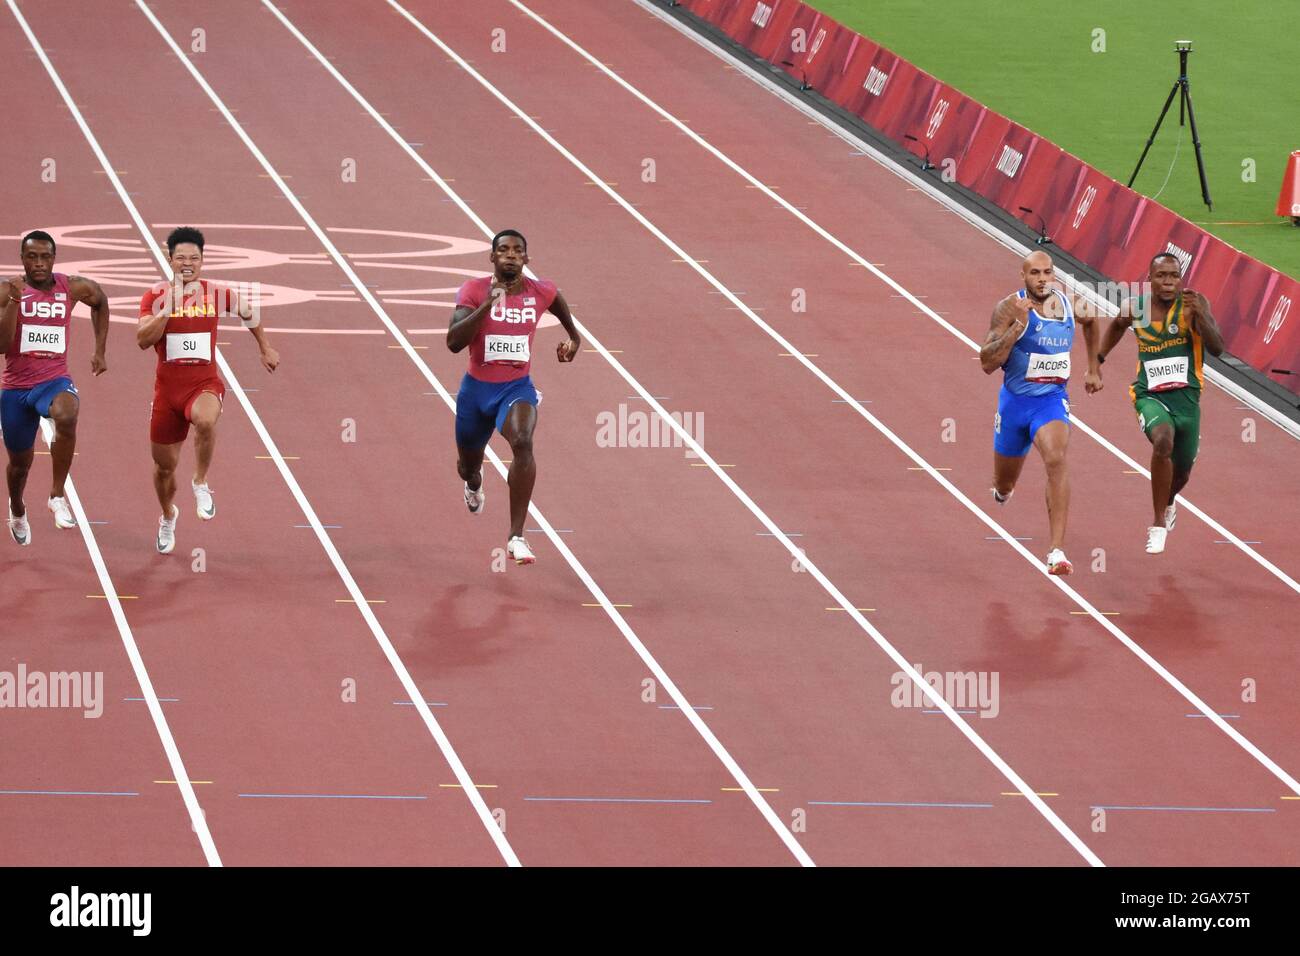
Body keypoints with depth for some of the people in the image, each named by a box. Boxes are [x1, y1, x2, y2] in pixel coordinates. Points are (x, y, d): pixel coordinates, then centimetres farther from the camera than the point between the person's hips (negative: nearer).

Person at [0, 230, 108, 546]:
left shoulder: (73, 288, -3)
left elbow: (100, 302, 20)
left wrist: (100, 351, 18)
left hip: (54, 380, -1)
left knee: (66, 416, -37)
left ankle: (57, 496, -24)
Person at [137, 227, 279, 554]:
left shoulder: (216, 294, 0)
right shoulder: (155, 296, -3)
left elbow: (248, 310, 21)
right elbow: (143, 340, -17)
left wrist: (265, 349, 28)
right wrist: (170, 307, -23)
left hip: (205, 384, -1)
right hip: (168, 388, 2)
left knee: (205, 420, -39)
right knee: (164, 465, 12)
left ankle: (200, 484, -14)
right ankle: (168, 517, 44)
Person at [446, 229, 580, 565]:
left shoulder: (541, 292, -7)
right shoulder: (474, 291, -15)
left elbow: (558, 304, 21)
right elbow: (454, 342, -28)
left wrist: (572, 337, 25)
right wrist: (488, 305, -35)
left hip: (517, 388, -1)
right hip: (477, 388, 1)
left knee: (522, 443, -32)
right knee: (468, 463, 20)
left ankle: (516, 537, -30)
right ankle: (474, 484, 64)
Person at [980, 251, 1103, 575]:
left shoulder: (1074, 306, -3)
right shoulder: (1010, 308, -15)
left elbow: (1091, 324, 23)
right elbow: (988, 363, -21)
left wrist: (1094, 369, 24)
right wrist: (1018, 326, -30)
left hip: (1052, 399, 0)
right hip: (1015, 400, 0)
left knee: (1056, 460, -28)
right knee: (1004, 485, 16)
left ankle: (1057, 550, -32)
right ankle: (1002, 488, 58)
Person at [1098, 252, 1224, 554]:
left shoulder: (1193, 304, -11)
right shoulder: (1134, 308, -4)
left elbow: (1217, 348, -22)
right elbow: (1117, 325, 21)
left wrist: (1199, 313, -35)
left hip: (1186, 396, 1)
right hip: (1150, 395, -1)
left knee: (1182, 471, 15)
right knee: (1163, 440, -33)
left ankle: (1168, 502, 55)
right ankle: (1158, 524, -20)